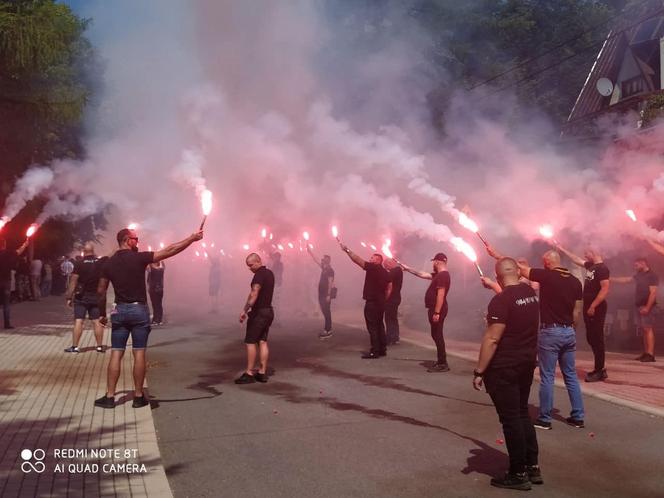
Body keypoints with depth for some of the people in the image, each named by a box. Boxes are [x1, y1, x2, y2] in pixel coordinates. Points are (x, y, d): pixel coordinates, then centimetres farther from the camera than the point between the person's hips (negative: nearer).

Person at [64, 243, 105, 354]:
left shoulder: (79, 264, -10)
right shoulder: (100, 263, -1)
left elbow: (73, 282, -11)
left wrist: (69, 297, -6)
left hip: (82, 297, -3)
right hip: (96, 297, 3)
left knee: (78, 321, -1)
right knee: (97, 321, 6)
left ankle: (75, 347, -1)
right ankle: (100, 346, 10)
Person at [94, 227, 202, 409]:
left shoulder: (109, 263, 3)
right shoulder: (139, 258, -9)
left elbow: (101, 291, 7)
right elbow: (170, 251, -9)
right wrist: (192, 238, -4)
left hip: (120, 311, 3)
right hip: (139, 310, -3)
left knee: (116, 354, 5)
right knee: (139, 354, 2)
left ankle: (109, 397, 6)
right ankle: (138, 397, 7)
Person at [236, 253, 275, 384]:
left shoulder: (259, 274, -16)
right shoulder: (270, 273, 12)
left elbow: (254, 294, -27)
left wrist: (245, 310, -28)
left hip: (259, 312, -9)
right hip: (268, 311, 9)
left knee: (250, 342, -2)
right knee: (263, 341, 9)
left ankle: (249, 374, 0)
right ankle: (262, 373, 10)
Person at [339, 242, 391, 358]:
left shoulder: (372, 268, -11)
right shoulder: (385, 272, 13)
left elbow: (357, 260, -16)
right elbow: (389, 288, 14)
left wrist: (347, 250, -13)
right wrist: (383, 300, 18)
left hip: (372, 302, -8)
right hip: (380, 303, 9)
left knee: (372, 327, -5)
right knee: (379, 325, 14)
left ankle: (375, 352, -5)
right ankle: (382, 349, 18)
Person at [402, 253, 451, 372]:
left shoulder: (443, 275, -17)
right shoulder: (438, 274, 15)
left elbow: (441, 295, -23)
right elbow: (422, 274, 24)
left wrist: (437, 312, -26)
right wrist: (408, 268, 26)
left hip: (437, 310, -10)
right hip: (435, 309, 10)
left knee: (437, 336, -8)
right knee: (436, 335, 14)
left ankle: (443, 364, -5)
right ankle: (441, 361, 21)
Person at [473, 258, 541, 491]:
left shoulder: (501, 300, -20)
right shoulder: (530, 293, 4)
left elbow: (492, 339, -22)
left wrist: (479, 371, -17)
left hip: (504, 367, -8)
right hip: (527, 362, 8)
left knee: (510, 419, 2)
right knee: (522, 413, 20)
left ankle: (519, 474, 12)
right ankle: (533, 467, 26)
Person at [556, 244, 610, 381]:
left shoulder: (602, 268, -14)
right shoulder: (591, 266, 13)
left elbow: (605, 289, -21)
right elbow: (576, 260, 30)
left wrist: (593, 306, -23)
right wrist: (562, 249, 30)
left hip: (596, 308, -9)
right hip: (589, 307, 9)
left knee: (597, 338, -5)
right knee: (591, 338, 12)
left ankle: (599, 371, 0)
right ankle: (600, 368, 20)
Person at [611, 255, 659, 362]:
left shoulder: (652, 276, -9)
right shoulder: (640, 275, 17)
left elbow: (653, 293, -16)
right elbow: (625, 280, 22)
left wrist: (647, 307, -21)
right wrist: (610, 278, 17)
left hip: (647, 307, -8)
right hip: (639, 306, 8)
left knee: (648, 329, -12)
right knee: (644, 330, 8)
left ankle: (650, 355, -15)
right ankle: (646, 353, 9)